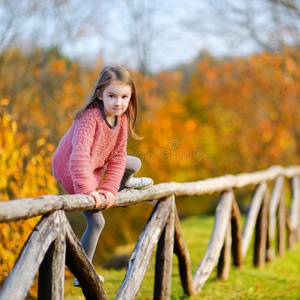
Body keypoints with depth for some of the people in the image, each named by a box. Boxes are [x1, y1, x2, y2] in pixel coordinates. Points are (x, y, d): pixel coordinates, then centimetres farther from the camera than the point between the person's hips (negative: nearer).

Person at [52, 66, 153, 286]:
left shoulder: (122, 118, -11)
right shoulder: (90, 117, -35)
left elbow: (118, 156, -10)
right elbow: (80, 154, -46)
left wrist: (109, 188, -19)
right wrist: (87, 189, -51)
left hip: (96, 164, 7)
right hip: (71, 171, -7)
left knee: (135, 164, 14)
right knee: (96, 221, -3)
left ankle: (123, 184, 49)